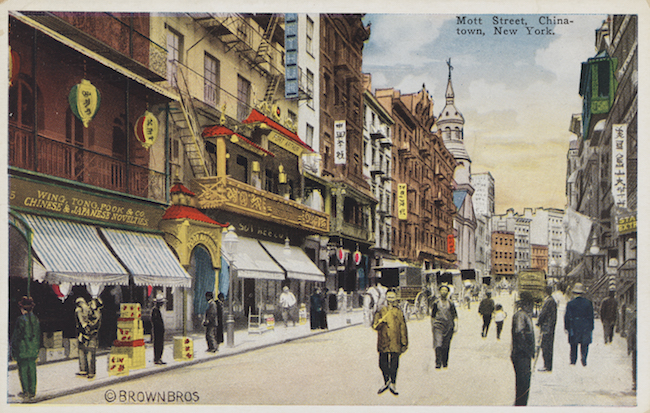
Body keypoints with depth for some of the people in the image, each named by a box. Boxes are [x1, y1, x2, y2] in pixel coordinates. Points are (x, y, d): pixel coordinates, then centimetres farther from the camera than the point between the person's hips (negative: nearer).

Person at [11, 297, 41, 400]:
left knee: (23, 370, 4)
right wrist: (37, 348, 19)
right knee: (32, 370, 11)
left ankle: (26, 392, 5)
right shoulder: (36, 319, 2)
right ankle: (32, 391, 15)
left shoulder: (21, 320, -14)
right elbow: (38, 335, 10)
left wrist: (13, 349, -3)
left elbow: (16, 336, -11)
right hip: (33, 349, 5)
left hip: (23, 350, -5)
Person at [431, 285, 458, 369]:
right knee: (438, 344, -14)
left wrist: (455, 325, 4)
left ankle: (445, 363, 15)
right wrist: (432, 325, 7)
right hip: (438, 325, -2)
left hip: (448, 326, 2)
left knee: (446, 345, 5)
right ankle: (438, 363, -15)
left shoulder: (450, 304, 9)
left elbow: (454, 315, 12)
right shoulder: (436, 303, 6)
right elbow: (433, 315, 11)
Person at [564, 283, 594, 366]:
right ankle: (583, 358, -12)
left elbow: (567, 317, -2)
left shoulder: (570, 303, -4)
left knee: (574, 345, 10)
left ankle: (573, 361, 12)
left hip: (574, 327, 0)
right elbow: (591, 316, 3)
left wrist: (567, 328, 6)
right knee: (585, 344, 6)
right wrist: (591, 328, 10)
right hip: (586, 327, 0)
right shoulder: (588, 303, -1)